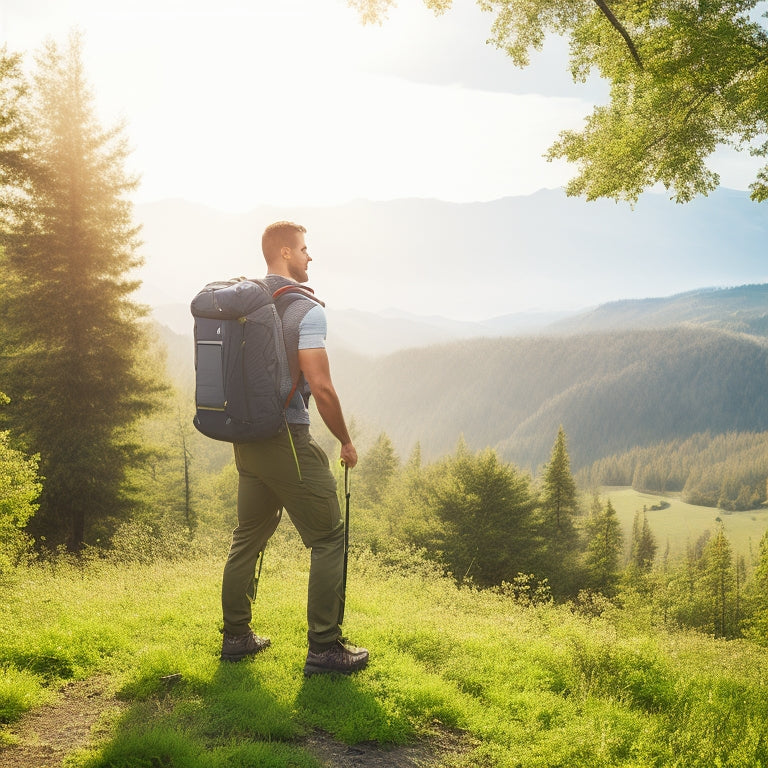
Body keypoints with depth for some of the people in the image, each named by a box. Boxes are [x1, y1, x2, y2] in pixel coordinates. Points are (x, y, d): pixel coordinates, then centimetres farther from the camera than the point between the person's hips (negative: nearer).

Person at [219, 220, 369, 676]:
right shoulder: (307, 310, -12)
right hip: (289, 440, -8)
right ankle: (325, 648, 5)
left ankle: (236, 637, 25)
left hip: (245, 440, 8)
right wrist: (346, 441, -4)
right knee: (330, 539, 2)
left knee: (249, 537, 17)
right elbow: (321, 387, -17)